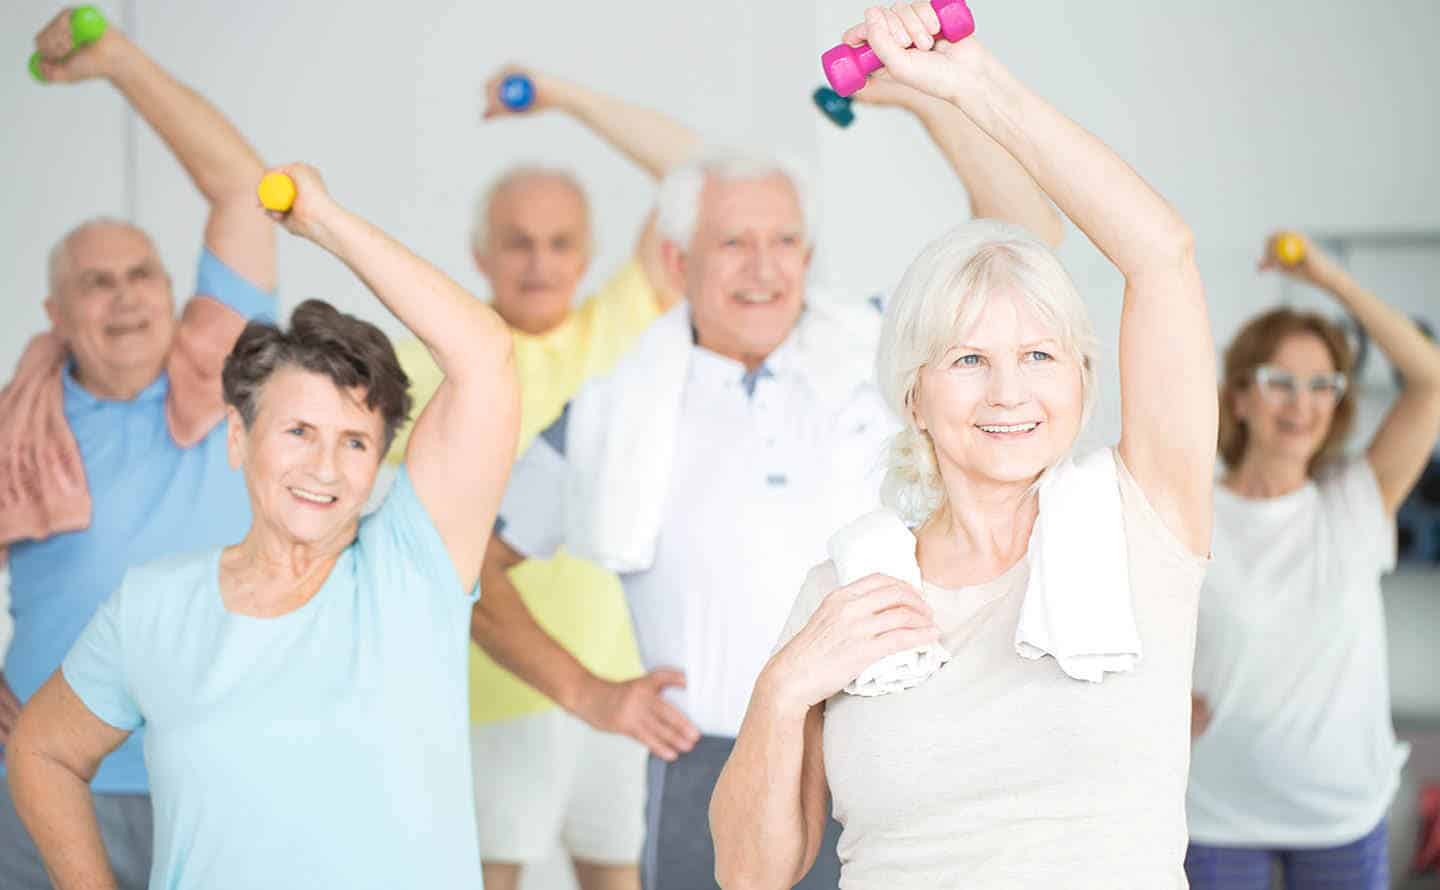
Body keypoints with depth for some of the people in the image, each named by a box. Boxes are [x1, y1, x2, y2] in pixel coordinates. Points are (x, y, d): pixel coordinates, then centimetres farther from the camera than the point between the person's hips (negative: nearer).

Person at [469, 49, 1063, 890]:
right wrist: (584, 692, 2)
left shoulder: (878, 356, 5)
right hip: (710, 783, 0)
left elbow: (1029, 235, 1)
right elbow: (471, 561, 10)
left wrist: (930, 94, -8)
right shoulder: (615, 412, 4)